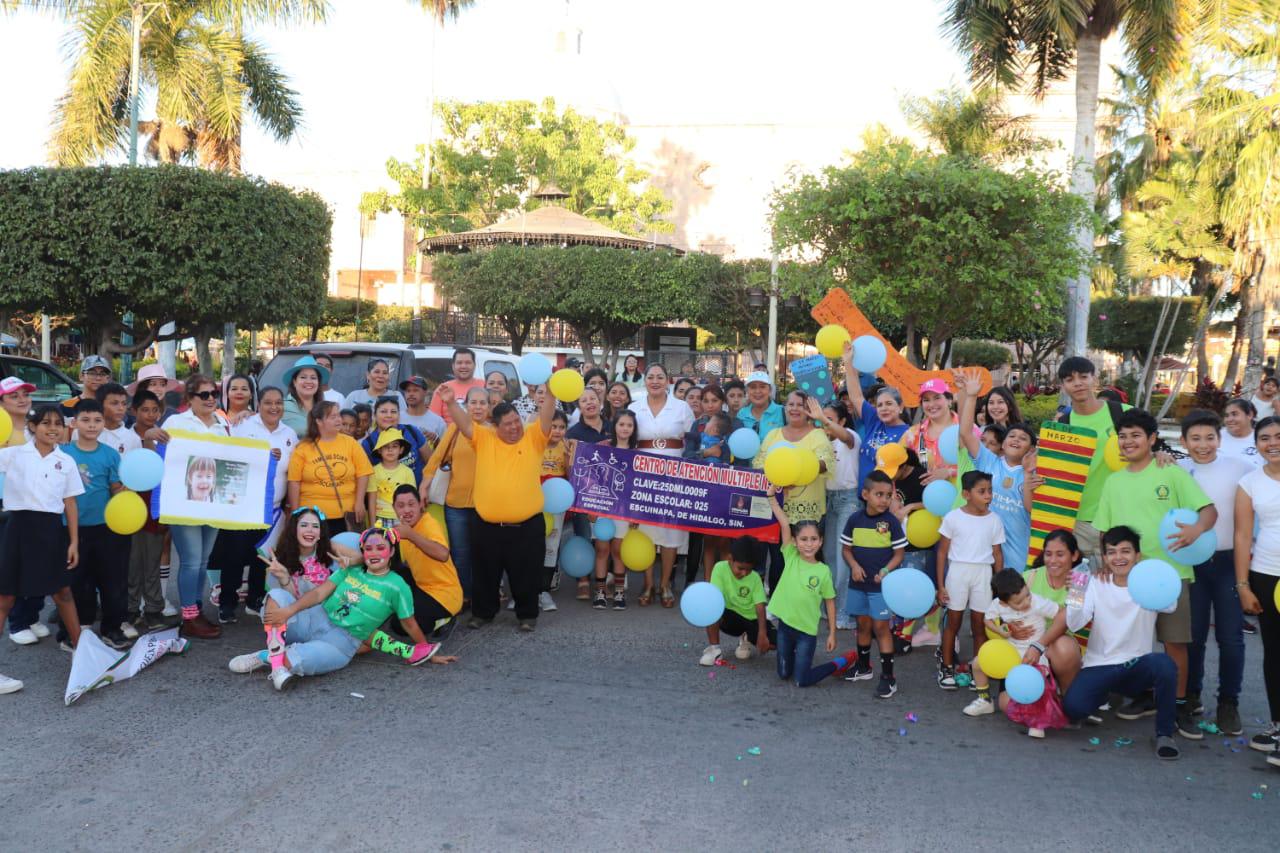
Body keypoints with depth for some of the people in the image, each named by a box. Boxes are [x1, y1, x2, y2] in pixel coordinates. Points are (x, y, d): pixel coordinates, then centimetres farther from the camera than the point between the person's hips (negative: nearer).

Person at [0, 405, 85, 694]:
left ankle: (79, 645, 32)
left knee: (63, 591, 17)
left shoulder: (66, 462, 6)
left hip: (52, 529, 3)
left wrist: (74, 542, 5)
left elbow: (70, 504, 8)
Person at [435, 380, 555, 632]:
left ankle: (527, 614, 26)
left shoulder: (533, 438, 1)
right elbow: (465, 424, -6)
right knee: (486, 574, 15)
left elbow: (546, 417, -11)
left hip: (527, 526, -1)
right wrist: (450, 402, -22)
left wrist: (551, 392, -26)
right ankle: (483, 612, 32)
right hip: (487, 526, 1)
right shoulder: (484, 439, 3)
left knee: (526, 575, 9)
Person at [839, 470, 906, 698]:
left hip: (881, 584, -3)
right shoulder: (855, 519, -3)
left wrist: (885, 571, -19)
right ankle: (863, 666, 34)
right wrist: (854, 565, -12)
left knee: (880, 626, -3)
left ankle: (888, 676, 3)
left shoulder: (891, 522, -9)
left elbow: (899, 553, -4)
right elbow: (846, 548, 6)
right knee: (863, 623, 16)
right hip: (858, 583, 3)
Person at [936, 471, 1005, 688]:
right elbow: (943, 552, -1)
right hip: (958, 571, -1)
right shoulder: (953, 517, -6)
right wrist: (940, 585, -3)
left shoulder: (994, 520, 0)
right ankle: (947, 667, 19)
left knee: (980, 624, 6)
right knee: (953, 622, 8)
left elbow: (997, 554, 7)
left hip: (983, 574, 2)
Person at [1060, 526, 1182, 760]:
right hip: (1100, 666, 1)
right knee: (1073, 707, -25)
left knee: (1164, 663, -34)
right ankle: (1108, 695, 13)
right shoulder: (1096, 584, 2)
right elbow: (1074, 624, -11)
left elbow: (1170, 606, -26)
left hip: (1138, 666, -1)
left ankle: (1164, 733, -13)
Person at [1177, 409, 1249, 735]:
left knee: (1230, 636, 2)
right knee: (1193, 634, 9)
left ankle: (1228, 703, 16)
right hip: (1191, 562, 1)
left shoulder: (1239, 468, -1)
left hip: (1229, 561, -1)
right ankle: (1191, 696, 24)